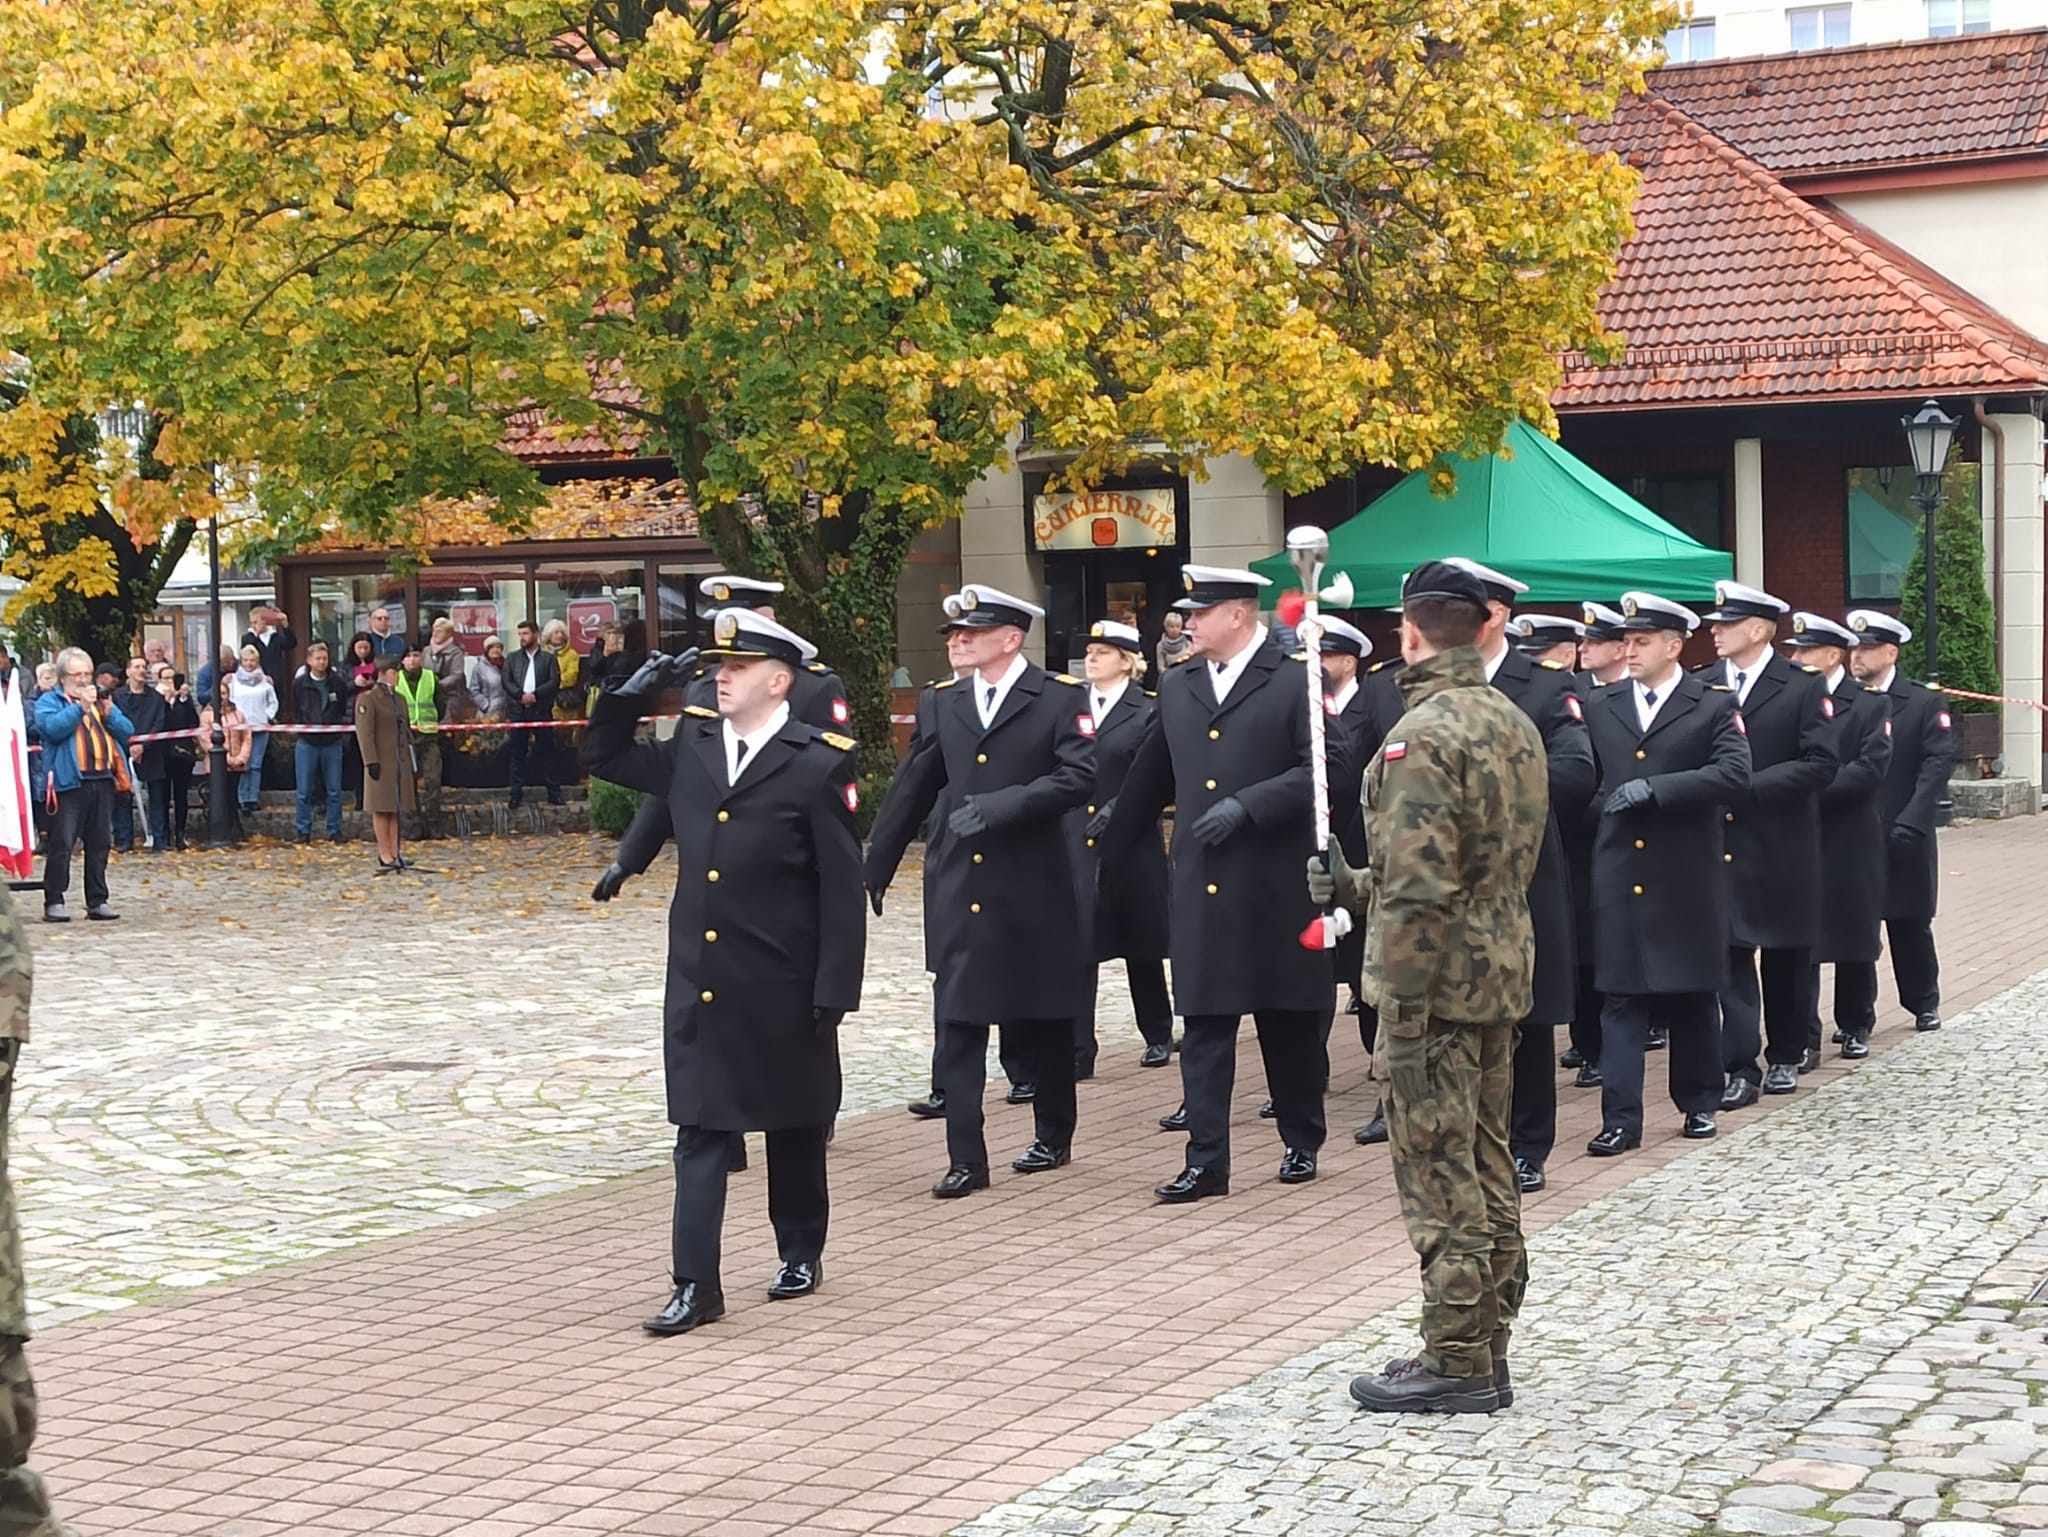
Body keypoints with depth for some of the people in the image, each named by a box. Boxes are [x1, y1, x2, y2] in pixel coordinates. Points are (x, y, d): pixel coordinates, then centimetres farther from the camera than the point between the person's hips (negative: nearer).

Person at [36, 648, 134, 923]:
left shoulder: (102, 700, 21)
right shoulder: (49, 702, 6)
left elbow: (127, 732, 12)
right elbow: (52, 728, -14)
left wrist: (109, 713, -5)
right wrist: (81, 707, -15)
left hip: (103, 781, 5)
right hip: (69, 782, -5)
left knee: (100, 843, 7)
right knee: (61, 844, -6)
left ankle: (97, 901, 13)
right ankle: (54, 902, -4)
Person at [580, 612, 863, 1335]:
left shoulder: (819, 763, -10)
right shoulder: (691, 745, 6)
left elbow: (842, 888, -10)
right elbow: (603, 756, 20)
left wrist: (834, 991, -13)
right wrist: (634, 692, 2)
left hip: (783, 989, -4)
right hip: (699, 984, 4)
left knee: (794, 1127, 14)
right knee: (699, 1132, 1)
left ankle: (801, 1252, 32)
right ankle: (696, 1285, 1)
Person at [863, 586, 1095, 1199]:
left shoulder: (1060, 698, -3)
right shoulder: (945, 701, 10)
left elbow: (1079, 775, -15)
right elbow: (913, 788, 15)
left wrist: (1005, 804, -25)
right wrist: (874, 869, 17)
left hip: (1034, 889, -3)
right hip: (963, 888, 3)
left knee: (1042, 1022, 10)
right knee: (958, 1025, -3)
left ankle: (1054, 1136, 29)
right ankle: (966, 1160, -1)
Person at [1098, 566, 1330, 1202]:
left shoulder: (1297, 682, -5)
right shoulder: (1176, 688, 12)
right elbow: (1149, 780, 22)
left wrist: (1246, 805, -19)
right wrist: (1107, 850, 27)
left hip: (1276, 886, -4)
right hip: (1201, 887, 4)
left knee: (1289, 1024, 9)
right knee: (1203, 1025, 0)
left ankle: (1301, 1143, 25)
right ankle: (1206, 1161, 1)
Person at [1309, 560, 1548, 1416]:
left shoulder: (1423, 736, -17)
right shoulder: (1515, 724, 12)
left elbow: (1419, 887, -23)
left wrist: (1400, 1005, -19)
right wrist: (1356, 889, 18)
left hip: (1438, 985, -9)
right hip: (1505, 972, 9)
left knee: (1441, 1180, -2)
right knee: (1488, 1170, 15)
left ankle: (1455, 1363, 3)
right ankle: (1486, 1351, 23)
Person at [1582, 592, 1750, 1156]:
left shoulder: (1715, 704, -2)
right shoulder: (1601, 706, 11)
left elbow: (1733, 774, -15)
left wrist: (1653, 788, -19)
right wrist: (1601, 808, -3)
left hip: (1687, 876, -2)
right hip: (1619, 874, 2)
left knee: (1692, 995, 10)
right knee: (1620, 998, -2)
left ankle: (1699, 1103, 25)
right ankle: (1621, 1119, -2)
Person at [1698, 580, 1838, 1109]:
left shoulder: (1803, 688, -4)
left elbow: (1820, 764, -11)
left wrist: (1749, 786, -17)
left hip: (1781, 848, -2)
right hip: (1719, 843, 2)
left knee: (1786, 954, 10)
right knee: (1729, 952, -4)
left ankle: (1785, 1056, 25)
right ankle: (1741, 1067, -3)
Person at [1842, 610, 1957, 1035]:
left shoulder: (1925, 704, -1)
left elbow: (1938, 764, -9)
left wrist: (1909, 823, -18)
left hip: (1902, 839, -2)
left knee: (1910, 924, 10)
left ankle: (1924, 1004, 26)